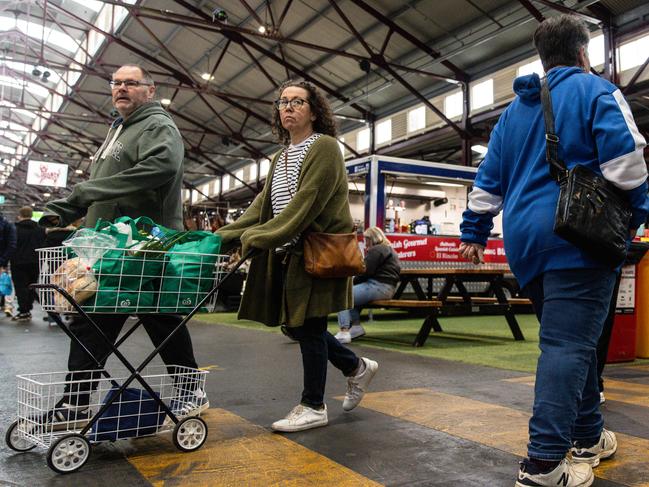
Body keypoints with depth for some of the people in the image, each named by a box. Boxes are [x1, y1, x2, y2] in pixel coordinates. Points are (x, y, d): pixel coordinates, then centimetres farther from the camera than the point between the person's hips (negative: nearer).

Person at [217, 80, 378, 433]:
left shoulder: (324, 147, -7)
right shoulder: (280, 158, 19)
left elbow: (305, 204, -18)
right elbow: (263, 205, 12)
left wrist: (256, 239, -23)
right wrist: (224, 236, 0)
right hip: (286, 255, 8)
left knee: (308, 327, -2)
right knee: (297, 325, 11)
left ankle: (313, 407, 14)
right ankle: (357, 367, 31)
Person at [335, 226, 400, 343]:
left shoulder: (376, 250, -9)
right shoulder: (388, 249, 24)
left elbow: (366, 271, -15)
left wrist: (353, 282, -1)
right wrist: (367, 257, 11)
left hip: (379, 286, -11)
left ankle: (344, 332, -24)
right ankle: (356, 326, 13)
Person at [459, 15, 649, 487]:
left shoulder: (515, 108, 19)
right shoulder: (596, 90, 1)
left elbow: (489, 176, 17)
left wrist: (475, 231, 18)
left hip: (525, 239, 7)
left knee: (570, 339, 18)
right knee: (570, 343, -10)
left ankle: (588, 436, 28)